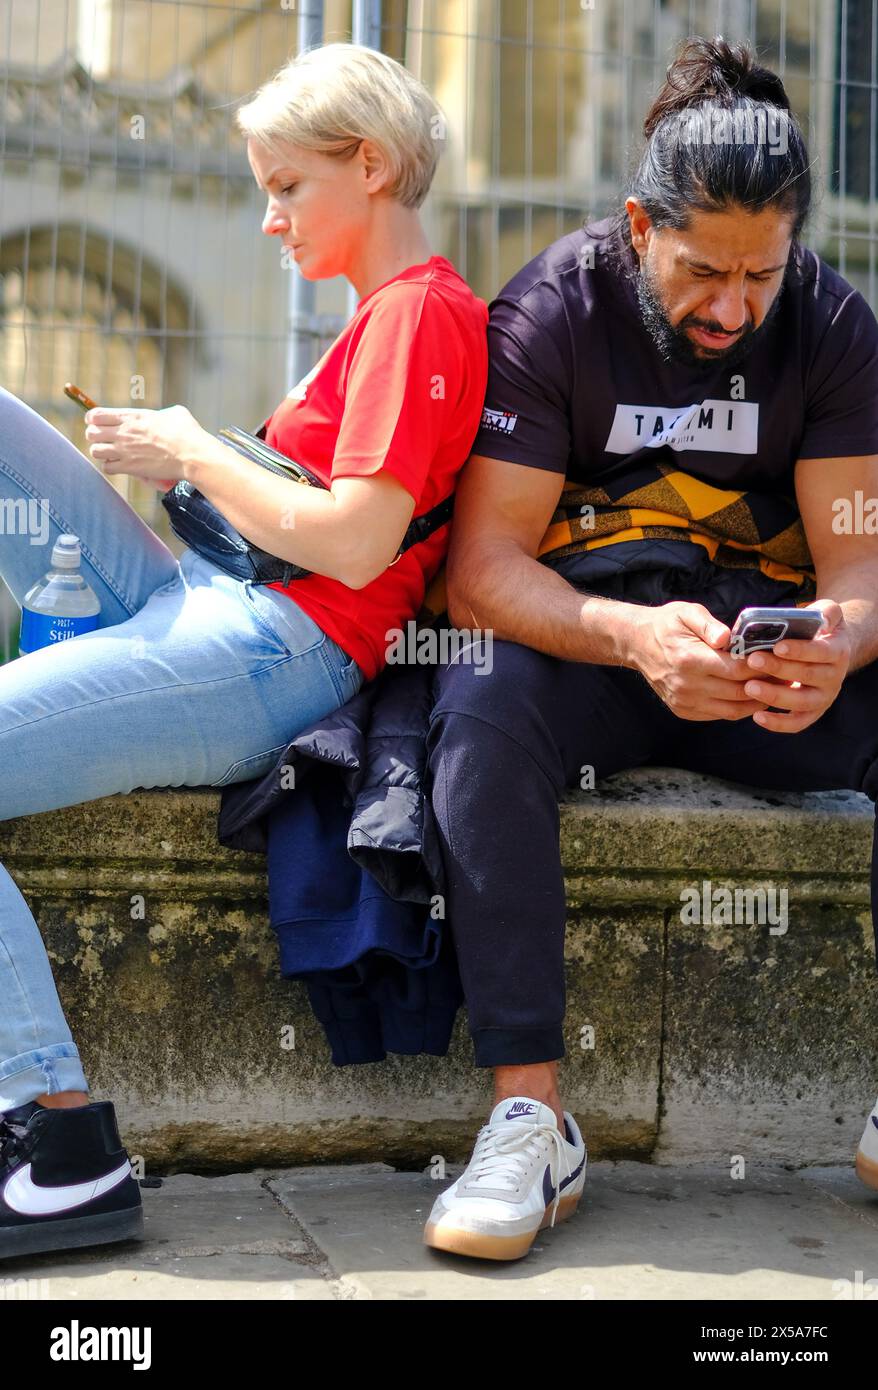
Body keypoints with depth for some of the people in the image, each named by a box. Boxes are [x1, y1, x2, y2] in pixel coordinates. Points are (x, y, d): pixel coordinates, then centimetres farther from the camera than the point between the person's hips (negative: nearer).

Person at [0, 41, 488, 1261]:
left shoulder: (422, 313, -10)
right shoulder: (389, 313, 21)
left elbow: (351, 547, -20)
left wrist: (193, 454, -7)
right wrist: (192, 458, 11)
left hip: (270, 658, -10)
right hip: (203, 607, 10)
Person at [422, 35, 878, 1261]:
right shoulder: (550, 312, -10)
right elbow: (481, 568, -17)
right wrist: (634, 638, -37)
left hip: (769, 647, 3)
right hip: (586, 640, -2)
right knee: (482, 715, -35)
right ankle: (530, 1115, -34)